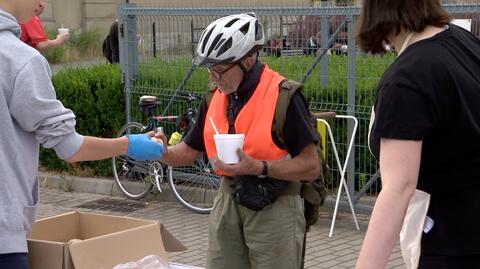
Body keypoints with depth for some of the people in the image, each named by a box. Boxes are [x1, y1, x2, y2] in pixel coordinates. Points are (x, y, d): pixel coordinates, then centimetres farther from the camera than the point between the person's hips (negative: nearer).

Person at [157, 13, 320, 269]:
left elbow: (310, 167, -16)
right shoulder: (215, 97, 5)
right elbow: (189, 151, 14)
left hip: (274, 209, -6)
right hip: (228, 202, 6)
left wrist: (258, 168, -26)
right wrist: (164, 153, -7)